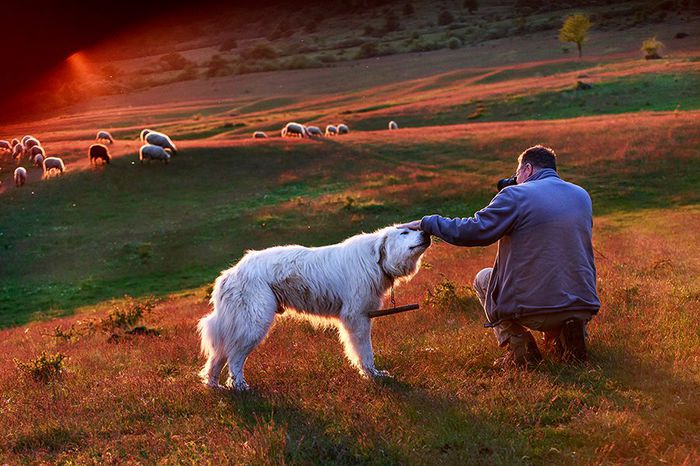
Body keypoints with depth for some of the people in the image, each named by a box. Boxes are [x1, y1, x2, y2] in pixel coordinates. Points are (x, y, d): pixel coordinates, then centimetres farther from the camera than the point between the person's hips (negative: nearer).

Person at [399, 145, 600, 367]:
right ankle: (566, 336, 11)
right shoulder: (583, 196, 12)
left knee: (483, 279, 24)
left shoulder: (516, 195, -7)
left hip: (532, 310, -5)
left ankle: (520, 348, 6)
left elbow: (470, 231, -10)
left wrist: (426, 223, 3)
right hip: (584, 306, 5)